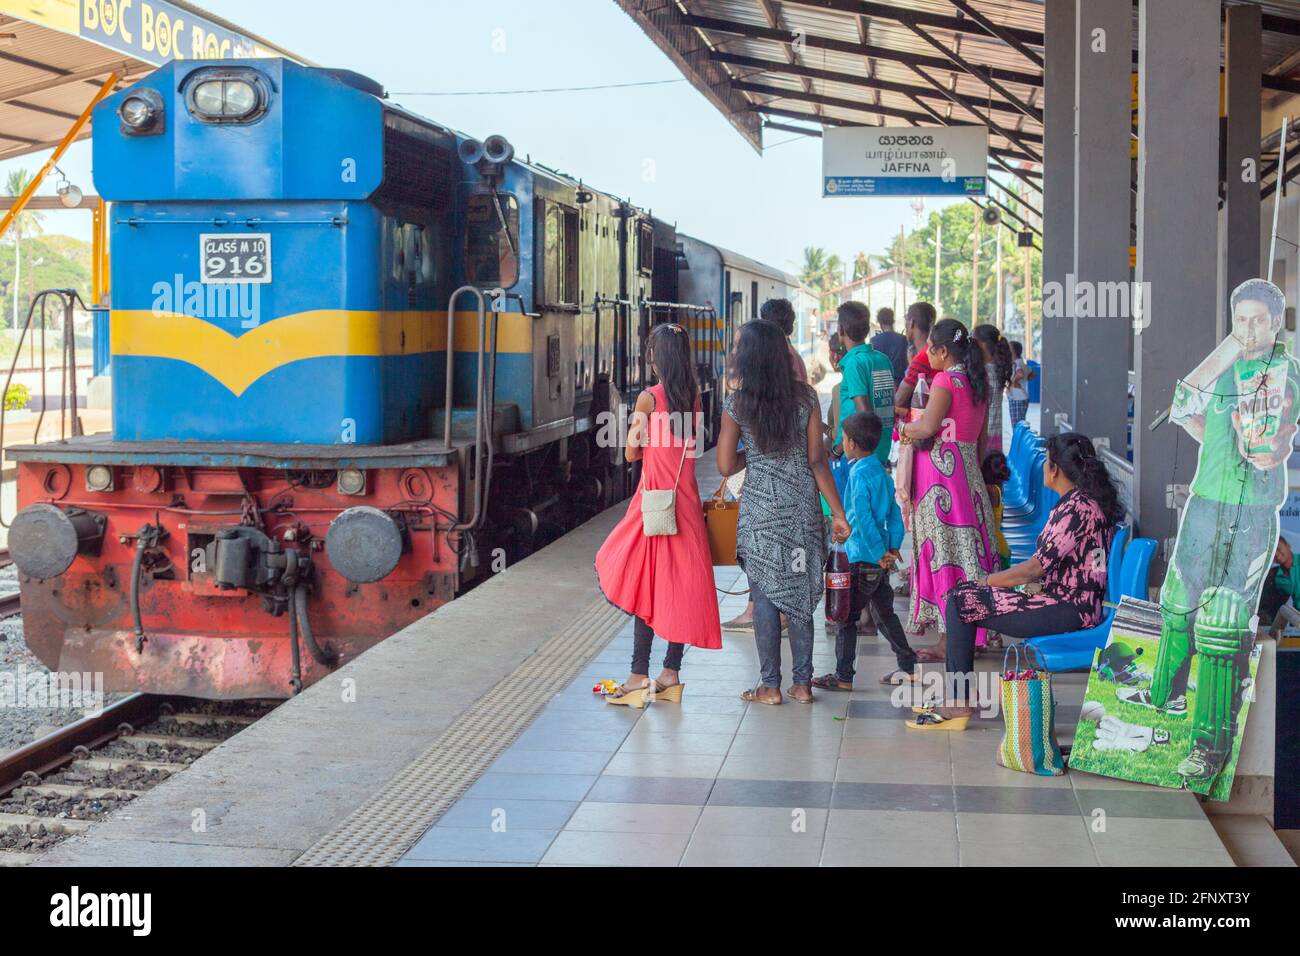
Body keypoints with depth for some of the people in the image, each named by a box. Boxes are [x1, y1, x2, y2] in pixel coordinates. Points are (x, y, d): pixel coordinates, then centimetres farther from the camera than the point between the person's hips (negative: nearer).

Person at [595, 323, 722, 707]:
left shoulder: (648, 398, -11)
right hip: (687, 500, 5)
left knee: (647, 584, -1)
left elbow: (631, 454, -4)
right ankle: (671, 673, 14)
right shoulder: (695, 397, 4)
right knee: (682, 583, 8)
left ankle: (639, 676, -2)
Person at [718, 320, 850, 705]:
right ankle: (802, 683, 15)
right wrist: (838, 511, 1)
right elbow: (817, 460, -4)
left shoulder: (736, 403, -7)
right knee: (799, 594, 11)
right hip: (802, 507, 2)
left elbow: (726, 465, -7)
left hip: (760, 509, -2)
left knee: (764, 596, 5)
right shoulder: (805, 398, -2)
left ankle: (771, 686, 9)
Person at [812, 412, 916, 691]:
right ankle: (908, 668, 22)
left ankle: (844, 676, 4)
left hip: (863, 558, -9)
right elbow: (894, 513, 11)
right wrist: (893, 548, 9)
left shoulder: (859, 474, -16)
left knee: (846, 617, 0)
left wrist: (880, 553, -16)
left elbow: (863, 518, -21)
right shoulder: (881, 472, 10)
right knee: (884, 613, 18)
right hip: (881, 559, 9)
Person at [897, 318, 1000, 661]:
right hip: (968, 470, 8)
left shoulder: (946, 379, -12)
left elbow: (928, 426, -22)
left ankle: (948, 639, -2)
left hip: (940, 467, -8)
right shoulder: (977, 382, 13)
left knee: (943, 546, -5)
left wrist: (904, 430, -3)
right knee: (968, 543, 11)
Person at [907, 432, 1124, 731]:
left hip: (1068, 610, -11)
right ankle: (958, 694, 12)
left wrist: (985, 581, -9)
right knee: (961, 594, 10)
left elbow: (1037, 567, -19)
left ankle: (959, 705, -8)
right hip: (1067, 598, 11)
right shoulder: (1086, 501, 14)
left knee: (961, 603, -14)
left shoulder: (1077, 507, -18)